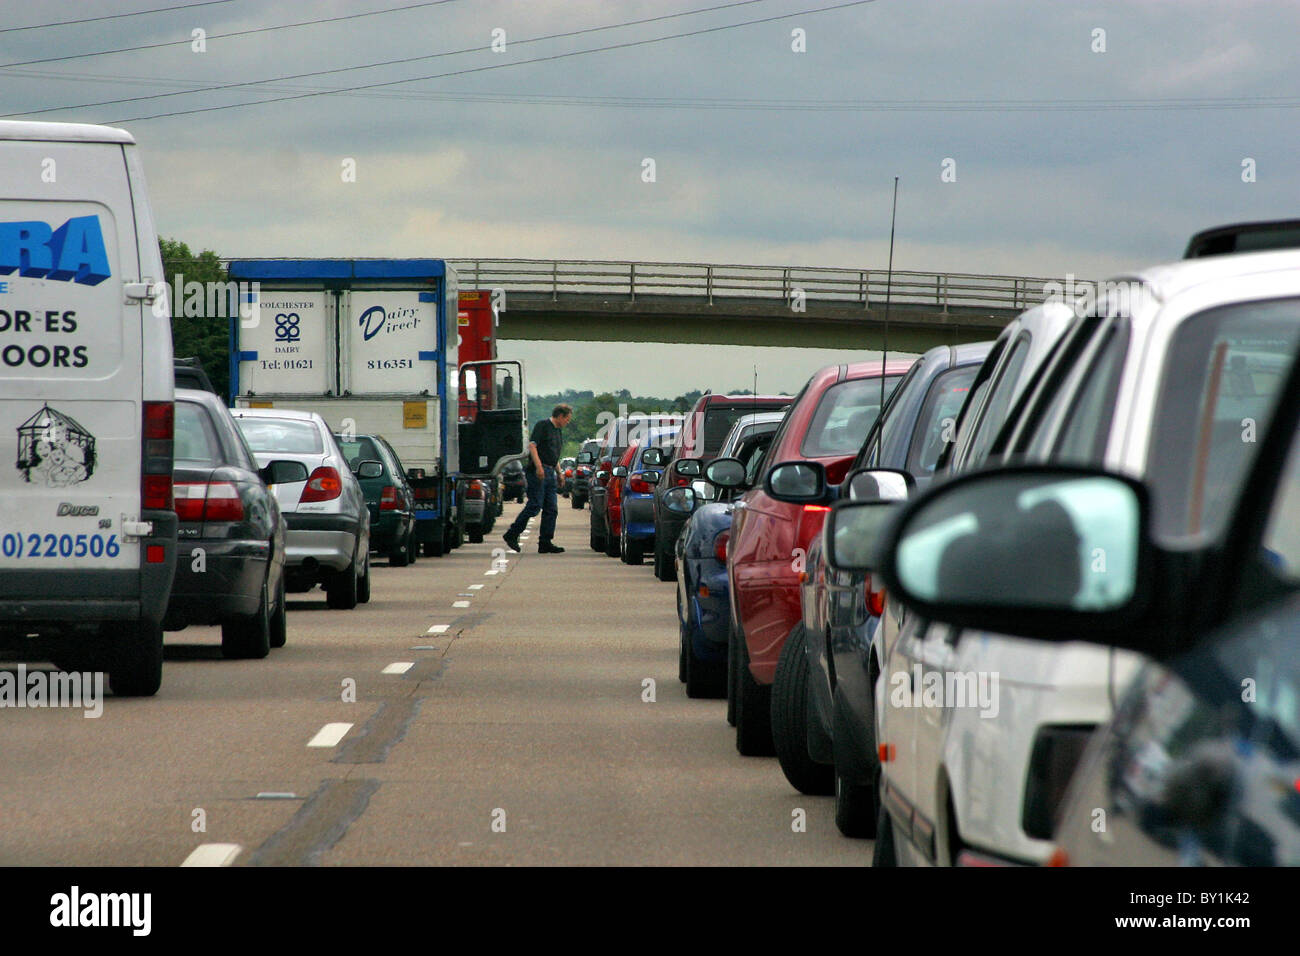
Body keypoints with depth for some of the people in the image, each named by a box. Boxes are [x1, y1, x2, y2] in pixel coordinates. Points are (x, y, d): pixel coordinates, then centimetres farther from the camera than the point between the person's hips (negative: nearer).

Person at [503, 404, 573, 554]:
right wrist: (538, 466, -24)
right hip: (538, 472, -9)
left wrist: (559, 473, 24)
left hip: (550, 473, 9)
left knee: (551, 509, 3)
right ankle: (512, 534, -5)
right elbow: (532, 445, -16)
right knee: (535, 505, -13)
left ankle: (545, 543, 3)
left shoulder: (558, 431, 22)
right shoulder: (543, 425, -6)